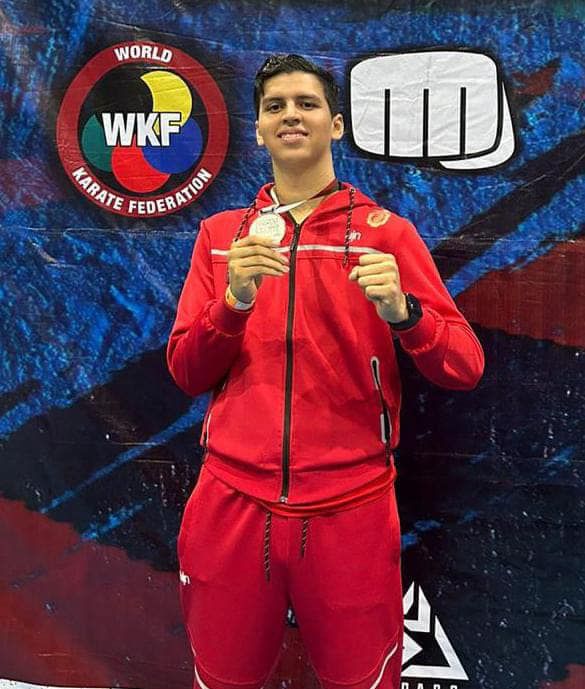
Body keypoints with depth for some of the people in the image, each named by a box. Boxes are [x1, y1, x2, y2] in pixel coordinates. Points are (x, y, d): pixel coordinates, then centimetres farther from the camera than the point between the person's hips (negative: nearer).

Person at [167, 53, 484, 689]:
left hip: (349, 506, -2)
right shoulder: (221, 233, 8)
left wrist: (403, 312, -22)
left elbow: (464, 369, -3)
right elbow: (186, 373, 4)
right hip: (233, 502, 2)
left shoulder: (385, 230, 1)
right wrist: (234, 301, -14)